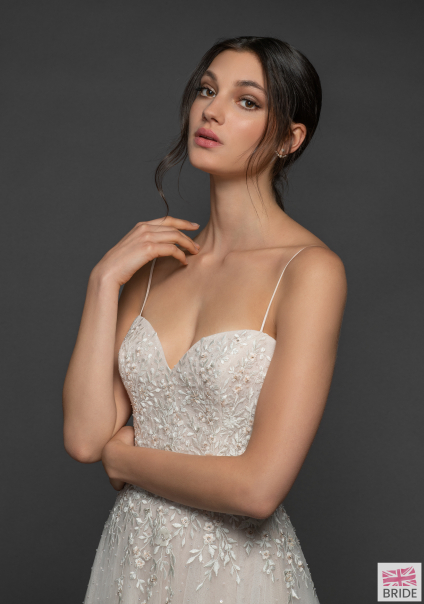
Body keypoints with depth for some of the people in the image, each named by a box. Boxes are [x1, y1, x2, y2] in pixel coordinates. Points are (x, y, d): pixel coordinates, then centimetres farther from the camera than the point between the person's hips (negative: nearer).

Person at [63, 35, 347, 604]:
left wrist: (125, 456, -8)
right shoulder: (156, 260, 1)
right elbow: (85, 436, -6)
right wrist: (105, 281, -11)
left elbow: (258, 487, -23)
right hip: (130, 556, 5)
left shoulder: (311, 269, -16)